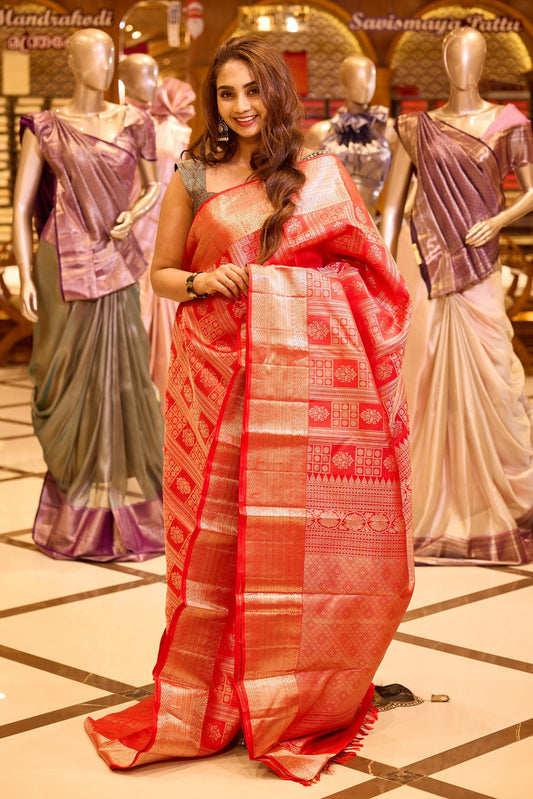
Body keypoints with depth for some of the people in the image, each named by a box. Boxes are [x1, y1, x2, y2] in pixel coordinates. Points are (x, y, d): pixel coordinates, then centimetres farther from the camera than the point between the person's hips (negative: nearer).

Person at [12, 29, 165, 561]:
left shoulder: (132, 123, 7)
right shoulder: (46, 129, 1)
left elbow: (154, 185, 18)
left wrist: (134, 214, -3)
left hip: (114, 266, 2)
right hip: (64, 264, -2)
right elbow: (20, 208, 0)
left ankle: (122, 508, 14)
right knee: (70, 381, 3)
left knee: (120, 378, 2)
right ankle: (72, 513, 15)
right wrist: (25, 277, -8)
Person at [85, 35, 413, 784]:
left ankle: (304, 705, 17)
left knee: (305, 537, 3)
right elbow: (160, 273, 14)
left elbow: (369, 272, 9)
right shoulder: (193, 178, 7)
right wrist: (199, 283, -8)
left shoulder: (323, 175, 7)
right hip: (218, 377, 0)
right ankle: (205, 701, 16)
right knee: (216, 533, 3)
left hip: (305, 378, 0)